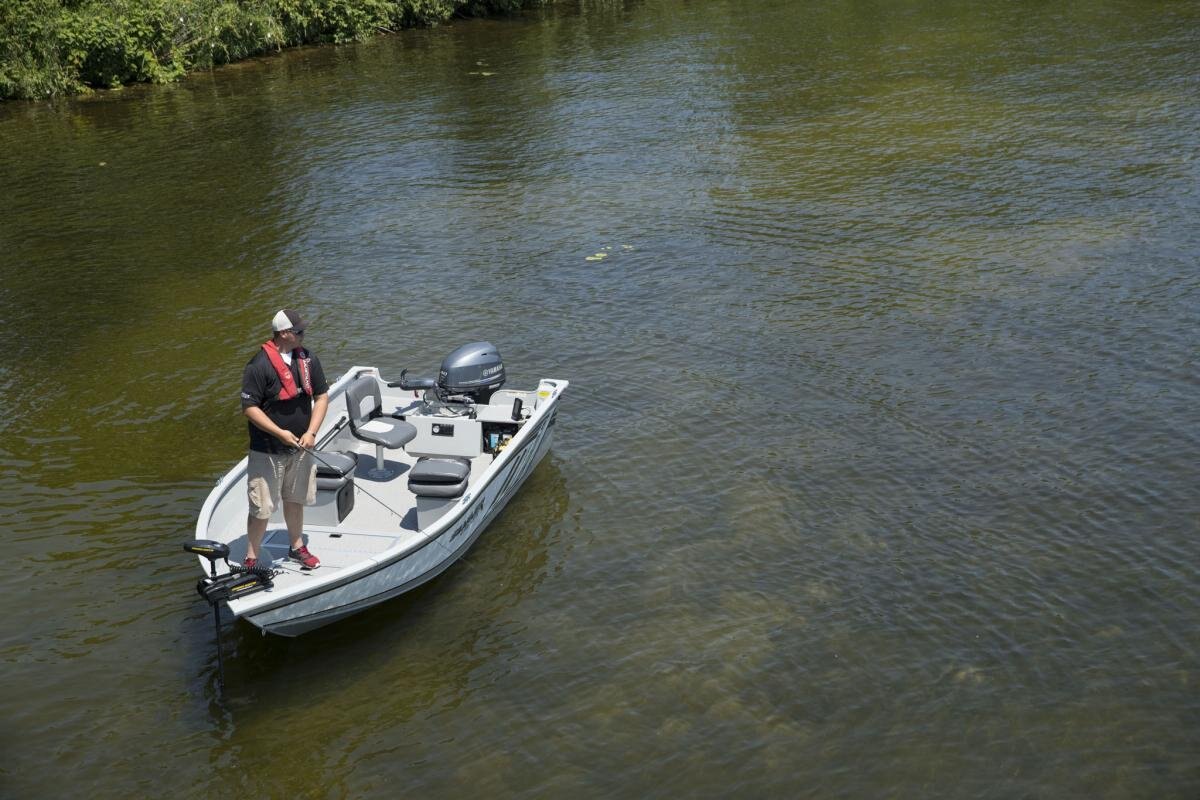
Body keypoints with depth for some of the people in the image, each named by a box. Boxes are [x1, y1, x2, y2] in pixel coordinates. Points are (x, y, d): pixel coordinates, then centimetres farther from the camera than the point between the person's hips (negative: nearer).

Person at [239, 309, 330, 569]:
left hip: (301, 447, 6)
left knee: (295, 499, 20)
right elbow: (249, 407, -16)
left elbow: (322, 396, 5)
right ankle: (251, 559, 15)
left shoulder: (307, 358, 1)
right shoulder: (259, 365, -17)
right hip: (268, 452, -6)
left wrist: (311, 433, -7)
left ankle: (297, 547, 37)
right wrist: (280, 433, -22)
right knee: (262, 507, 0)